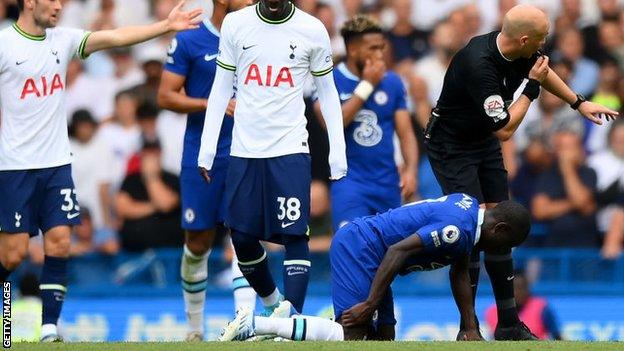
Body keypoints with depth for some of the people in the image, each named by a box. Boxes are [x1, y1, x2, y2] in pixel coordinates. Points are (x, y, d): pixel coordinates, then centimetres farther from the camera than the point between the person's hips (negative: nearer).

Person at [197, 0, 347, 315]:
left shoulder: (312, 30, -1)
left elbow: (327, 93, 7)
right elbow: (221, 89, 9)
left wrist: (338, 153, 2)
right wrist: (206, 149, 4)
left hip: (291, 149, -2)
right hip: (244, 149, 2)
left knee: (294, 235, -10)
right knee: (242, 238, 5)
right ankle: (271, 304, 28)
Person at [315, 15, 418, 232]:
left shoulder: (392, 82, 7)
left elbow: (406, 132, 6)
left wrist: (410, 169, -10)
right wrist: (367, 85, -13)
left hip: (388, 182, 4)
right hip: (350, 179, -4)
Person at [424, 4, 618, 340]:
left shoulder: (520, 52, -9)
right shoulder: (479, 64, -35)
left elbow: (544, 70, 18)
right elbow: (505, 129, -27)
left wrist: (579, 103, 25)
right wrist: (532, 86, -19)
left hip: (484, 142, 8)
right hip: (451, 146, -8)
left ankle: (509, 325, 12)